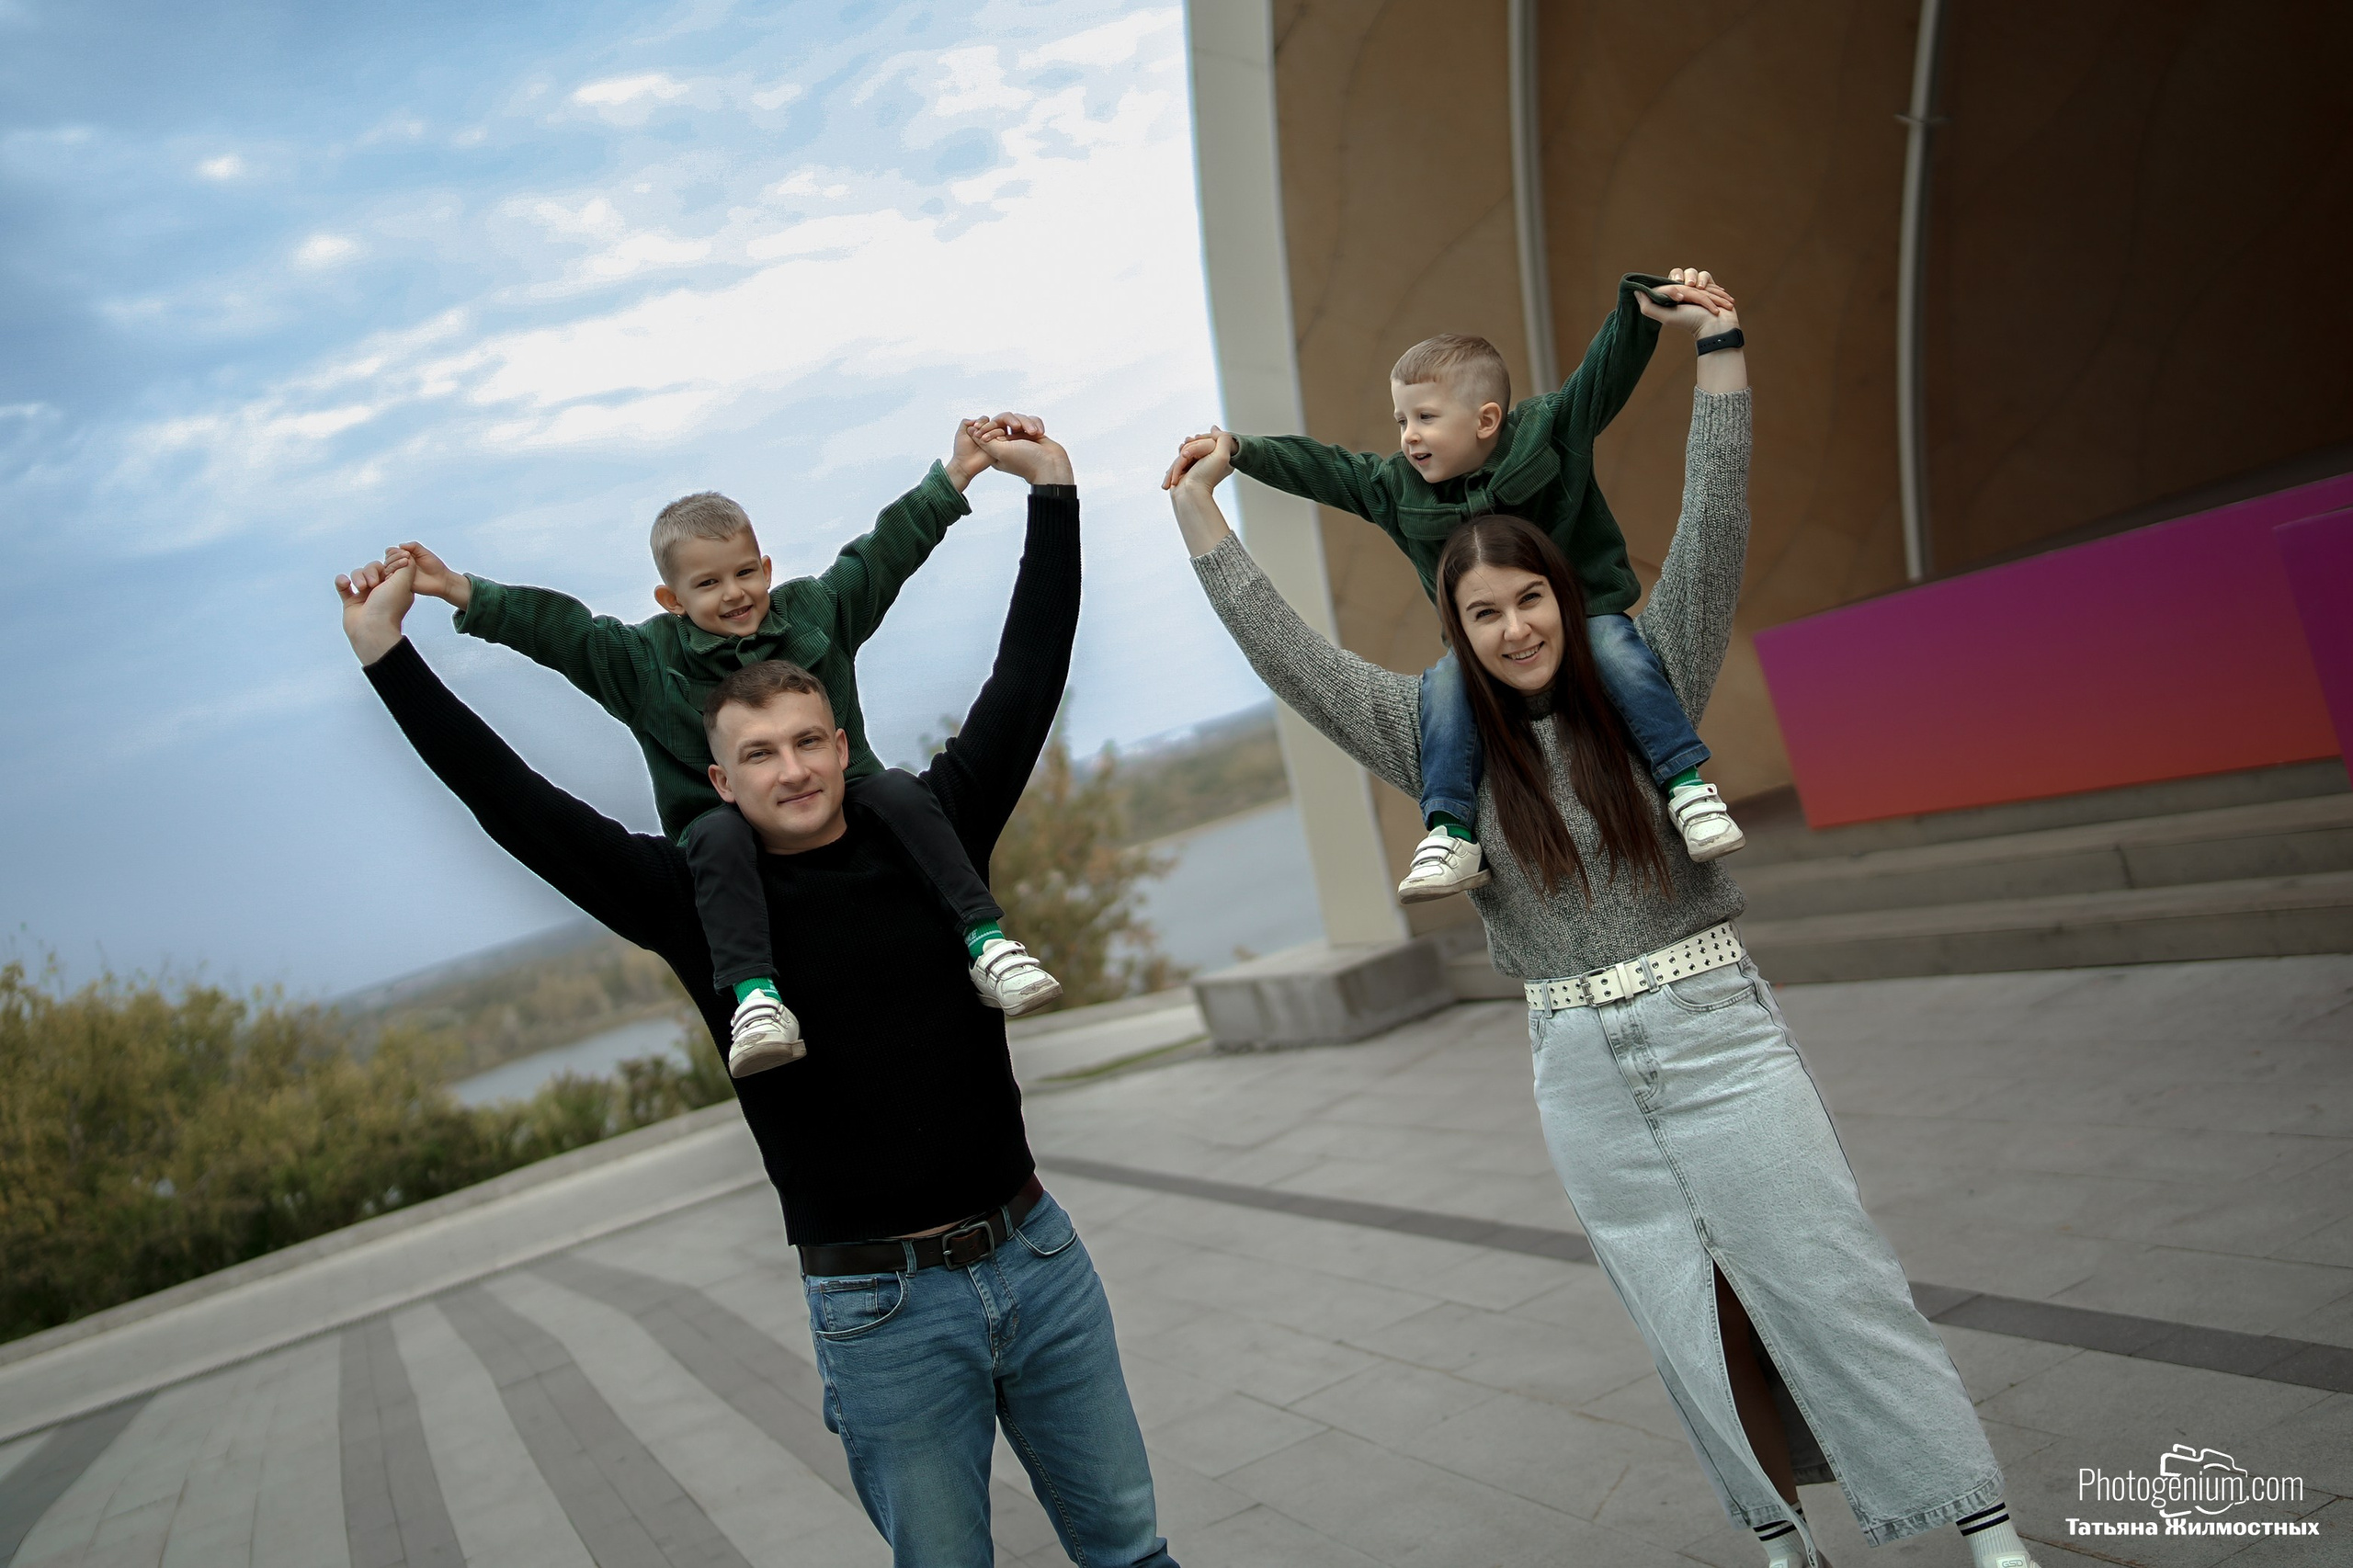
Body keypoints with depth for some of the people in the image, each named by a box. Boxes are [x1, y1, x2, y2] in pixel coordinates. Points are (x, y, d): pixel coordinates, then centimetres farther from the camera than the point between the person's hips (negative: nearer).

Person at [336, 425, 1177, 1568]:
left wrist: (1053, 491, 6)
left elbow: (1026, 680, 6)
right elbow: (513, 804, -6)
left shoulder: (927, 830, 3)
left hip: (1038, 1256, 2)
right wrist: (387, 657, -8)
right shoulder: (697, 898, -3)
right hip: (880, 1304, -2)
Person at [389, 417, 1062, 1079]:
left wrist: (954, 476, 8)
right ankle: (754, 992, -43)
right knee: (719, 832, -36)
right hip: (736, 828, -2)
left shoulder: (816, 610, 8)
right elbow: (552, 625, -2)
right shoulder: (644, 658, 3)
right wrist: (459, 591, -11)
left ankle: (984, 938, -27)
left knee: (897, 789, -27)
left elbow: (884, 550, 9)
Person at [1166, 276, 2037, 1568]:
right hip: (1579, 1072, 2)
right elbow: (1295, 663, 3)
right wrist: (1203, 524, 2)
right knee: (1688, 1324, 8)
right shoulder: (1442, 737, 3)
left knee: (1830, 1284, 0)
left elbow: (1711, 538, -8)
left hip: (1713, 1030, -2)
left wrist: (1719, 352, -12)